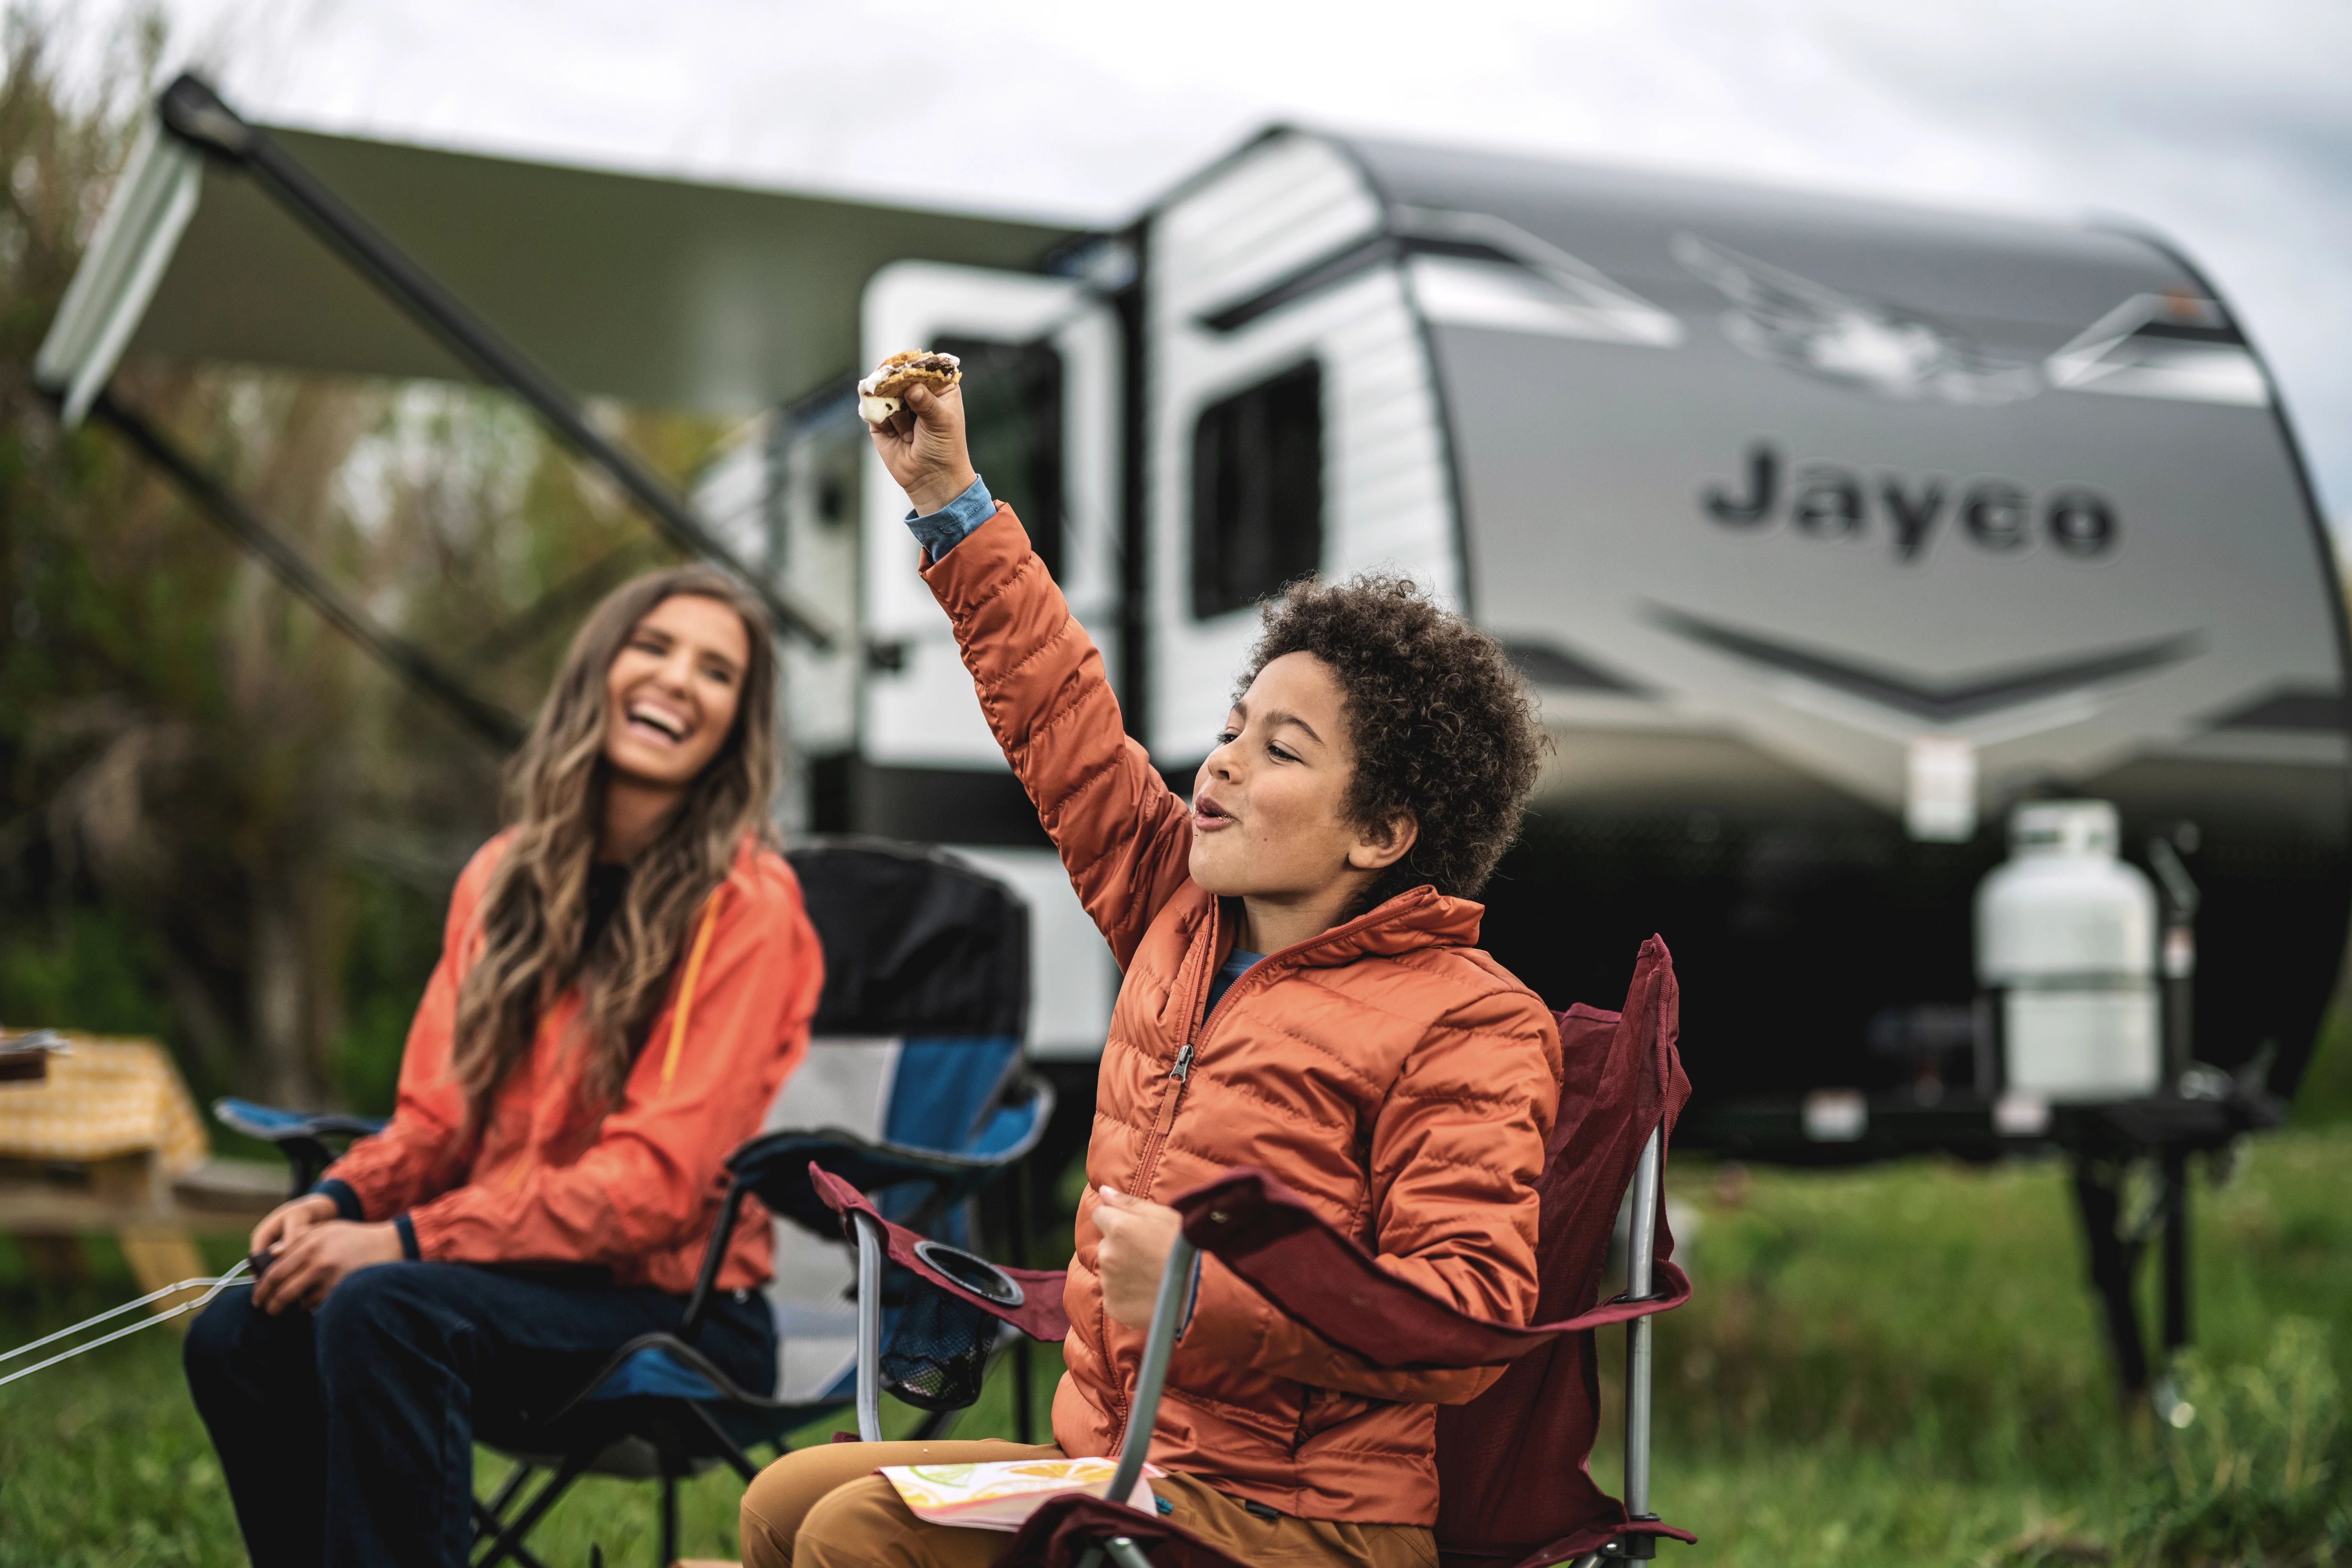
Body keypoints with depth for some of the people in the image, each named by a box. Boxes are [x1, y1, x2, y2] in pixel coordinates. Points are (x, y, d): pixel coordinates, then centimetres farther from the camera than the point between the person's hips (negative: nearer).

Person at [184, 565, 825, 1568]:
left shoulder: (746, 904, -11)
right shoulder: (506, 875, 9)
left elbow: (657, 1179, -17)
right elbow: (438, 1114, 13)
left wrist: (407, 1240, -21)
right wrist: (340, 1200, -9)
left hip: (678, 1306, -6)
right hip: (511, 1269, 6)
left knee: (381, 1311, -30)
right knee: (239, 1335, -15)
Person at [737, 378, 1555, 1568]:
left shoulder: (1464, 1026, -12)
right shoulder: (1185, 915, 9)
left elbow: (1470, 1317, -20)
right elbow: (1064, 719, 18)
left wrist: (1206, 1289, -28)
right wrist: (951, 501, 20)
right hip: (1110, 1456, 8)